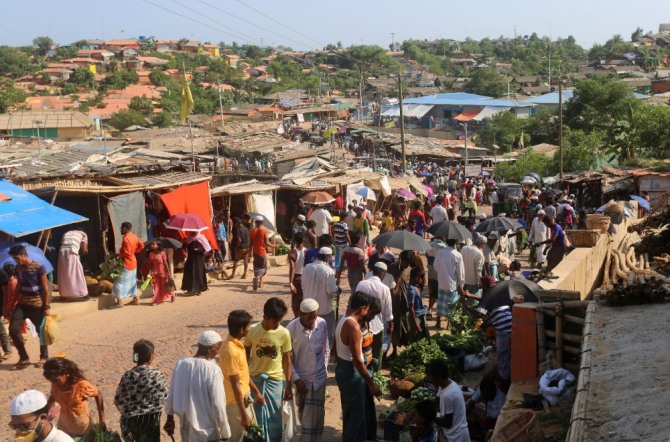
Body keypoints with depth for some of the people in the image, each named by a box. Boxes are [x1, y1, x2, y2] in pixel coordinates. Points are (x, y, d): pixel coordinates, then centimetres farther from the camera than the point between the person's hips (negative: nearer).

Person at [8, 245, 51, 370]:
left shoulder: (38, 267, -11)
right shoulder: (17, 268, 6)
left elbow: (45, 288, -10)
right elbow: (18, 287, 15)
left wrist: (47, 306, -12)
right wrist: (12, 304, 13)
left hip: (37, 304, -5)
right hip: (22, 303, 5)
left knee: (41, 331, 6)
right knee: (13, 329, -6)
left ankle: (44, 357, 25)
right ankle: (24, 358, 6)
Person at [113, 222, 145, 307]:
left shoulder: (126, 239, -22)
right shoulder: (134, 236, 5)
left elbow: (126, 253, -24)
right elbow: (141, 246, 14)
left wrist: (117, 255, -13)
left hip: (126, 264, -9)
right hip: (133, 263, 9)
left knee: (119, 282, -2)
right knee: (132, 281, 17)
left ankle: (120, 302, -3)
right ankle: (136, 299, 22)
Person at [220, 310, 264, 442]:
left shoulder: (236, 343, 2)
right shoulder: (231, 351, -27)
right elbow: (236, 385, -24)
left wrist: (257, 392, 20)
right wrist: (243, 414, -20)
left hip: (244, 397, 9)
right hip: (236, 402, -9)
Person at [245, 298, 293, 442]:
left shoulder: (284, 333, -13)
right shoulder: (252, 330, -13)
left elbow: (287, 360, -4)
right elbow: (246, 355, 1)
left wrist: (288, 385, -2)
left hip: (276, 380, 0)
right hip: (255, 378, 0)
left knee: (275, 417, 9)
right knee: (258, 416, 10)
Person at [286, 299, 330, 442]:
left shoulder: (322, 324, -11)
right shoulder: (291, 329, -18)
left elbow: (326, 350, 4)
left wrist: (324, 369, 6)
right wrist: (296, 379, -12)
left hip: (319, 378, 1)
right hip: (301, 378, -1)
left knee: (315, 416, 1)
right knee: (303, 413, 19)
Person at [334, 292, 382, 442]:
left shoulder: (343, 320, 5)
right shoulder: (353, 326, -24)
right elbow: (357, 360, -24)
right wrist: (371, 383, -19)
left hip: (341, 367, 10)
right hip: (351, 372, -10)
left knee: (349, 412, 23)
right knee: (356, 414, 3)